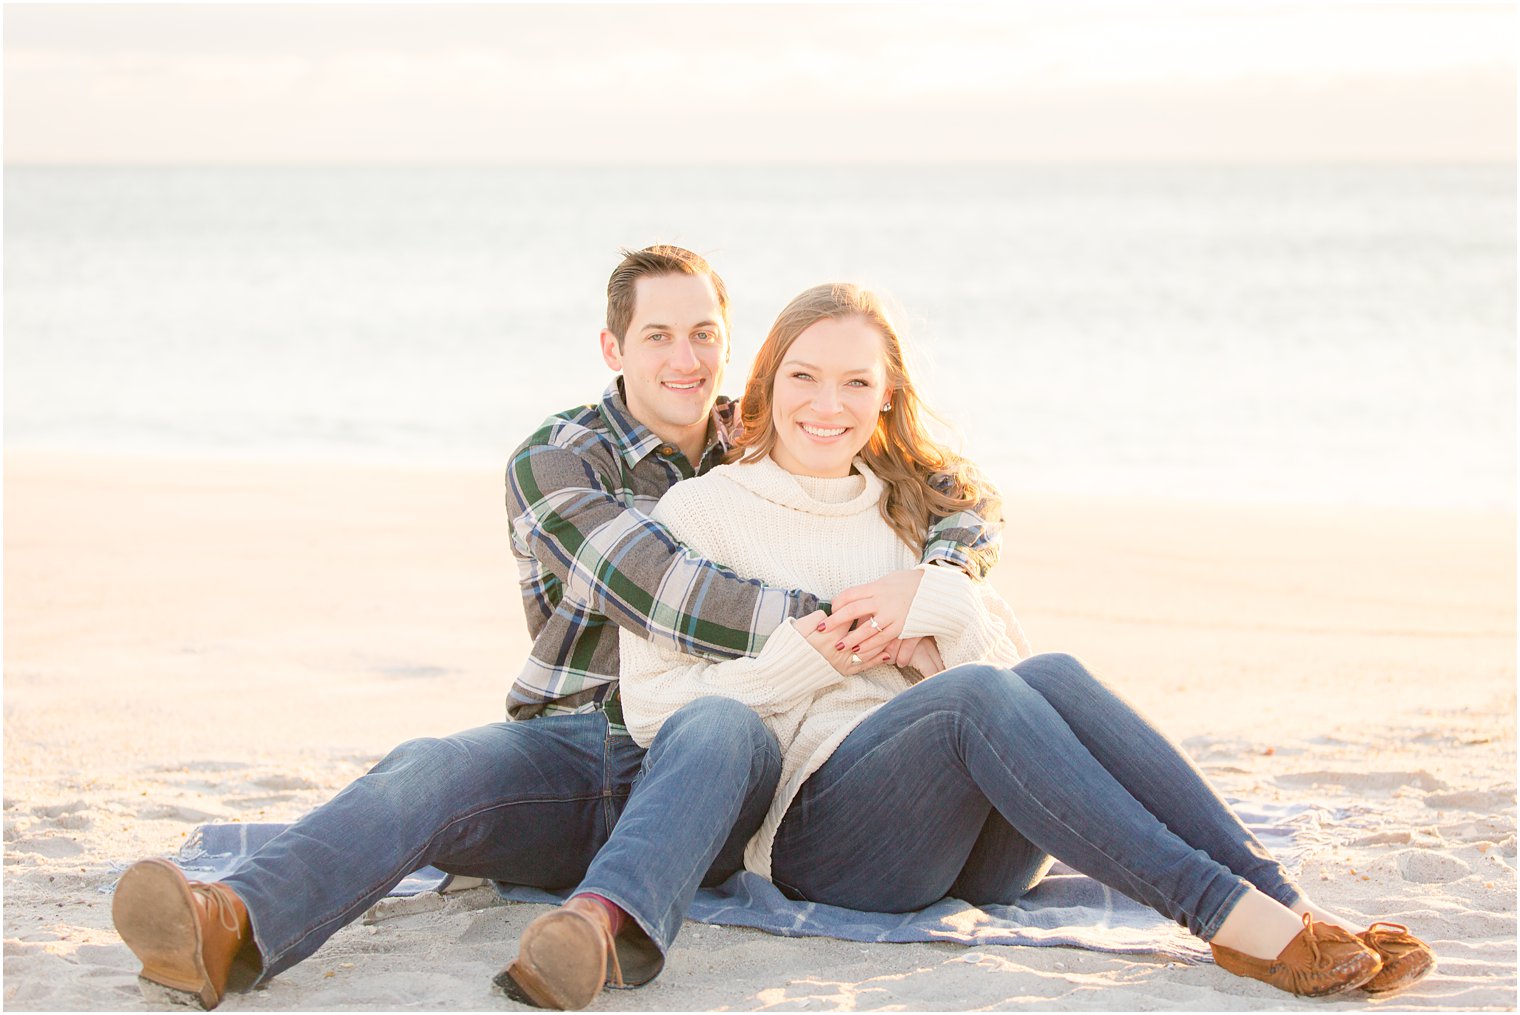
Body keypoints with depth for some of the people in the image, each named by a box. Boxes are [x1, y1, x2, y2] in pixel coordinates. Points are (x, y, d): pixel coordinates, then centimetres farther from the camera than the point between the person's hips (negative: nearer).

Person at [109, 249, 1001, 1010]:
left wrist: (932, 585, -6)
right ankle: (233, 929, -59)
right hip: (569, 746, -1)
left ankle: (612, 922, -64)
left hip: (713, 774, 1)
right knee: (426, 771, -32)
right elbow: (667, 599, -12)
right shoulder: (556, 463, 4)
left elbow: (970, 512, 18)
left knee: (719, 726, -36)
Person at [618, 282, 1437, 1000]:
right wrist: (801, 658, -11)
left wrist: (944, 603, -7)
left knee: (1052, 676, -28)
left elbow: (1006, 660, 13)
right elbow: (652, 708, 0)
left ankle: (1279, 904, -39)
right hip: (814, 823, -4)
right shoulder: (700, 509, 9)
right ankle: (1227, 916, -43)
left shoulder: (907, 510, 24)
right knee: (975, 692, -34)